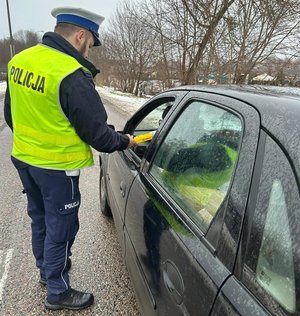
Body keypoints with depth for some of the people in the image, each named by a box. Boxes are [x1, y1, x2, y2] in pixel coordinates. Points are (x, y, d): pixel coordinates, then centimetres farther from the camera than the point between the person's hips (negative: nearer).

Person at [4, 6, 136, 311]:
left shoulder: (19, 60, 2)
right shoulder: (72, 75, -24)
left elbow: (9, 113, 12)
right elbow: (96, 132, -19)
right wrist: (124, 142, -1)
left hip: (23, 159, 8)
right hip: (57, 167, -8)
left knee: (39, 220, 24)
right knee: (60, 229, 9)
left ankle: (46, 269, 47)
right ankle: (58, 292, 29)